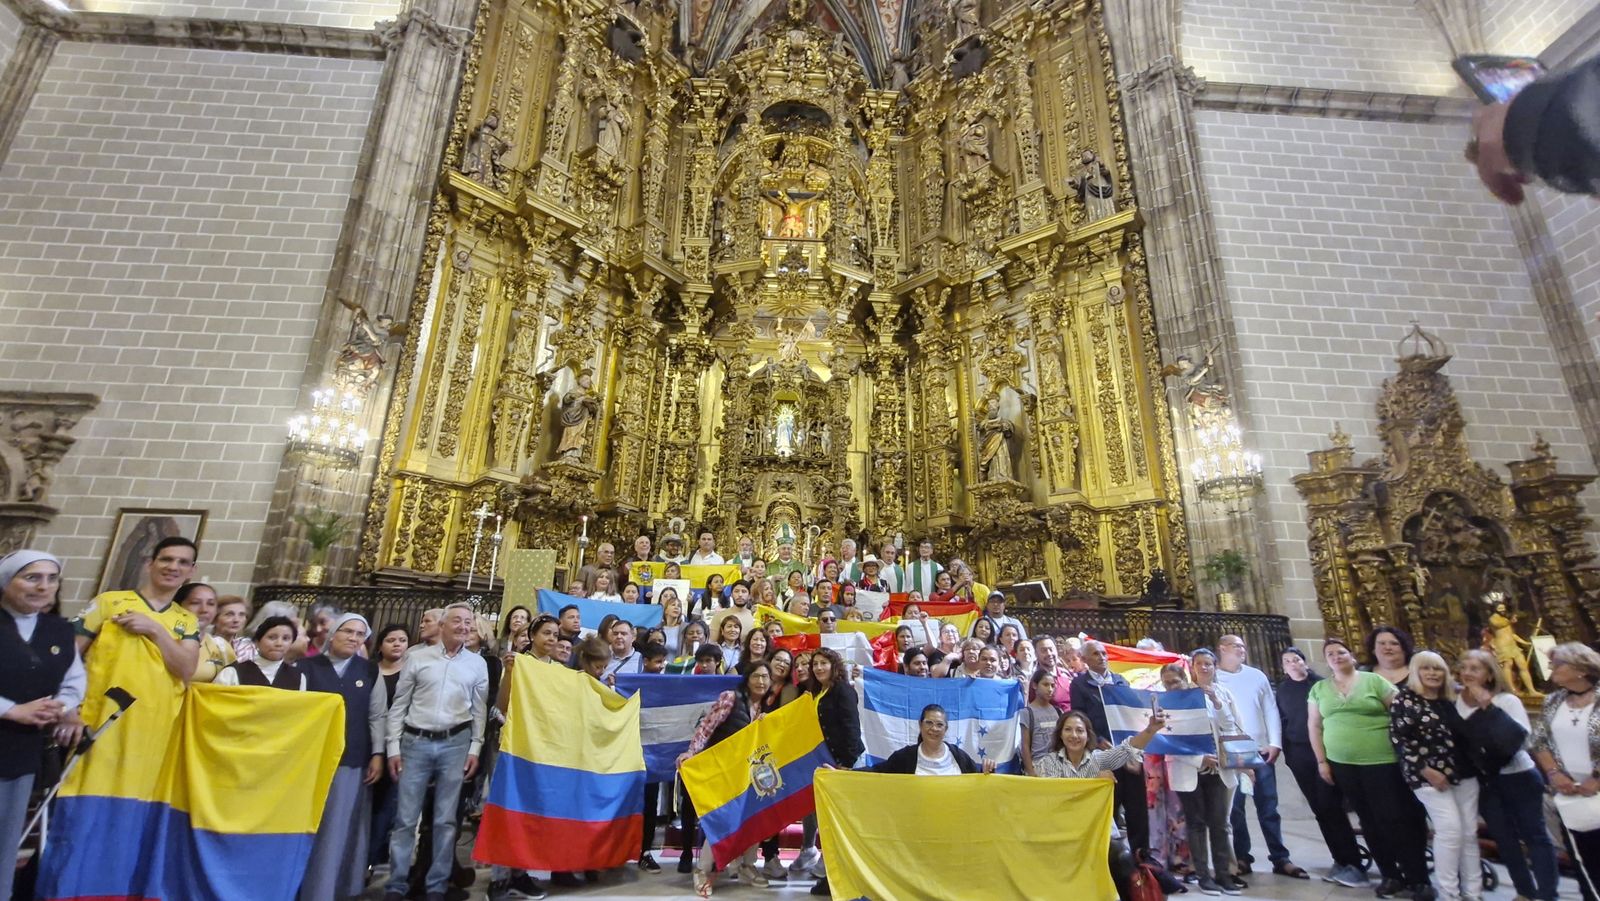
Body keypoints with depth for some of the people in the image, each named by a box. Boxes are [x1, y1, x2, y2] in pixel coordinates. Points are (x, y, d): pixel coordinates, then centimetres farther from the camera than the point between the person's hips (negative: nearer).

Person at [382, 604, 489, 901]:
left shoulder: (477, 664, 4)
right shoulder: (418, 657, 2)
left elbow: (480, 710, 5)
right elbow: (399, 705, 5)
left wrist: (475, 748, 0)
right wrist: (393, 747, 1)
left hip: (455, 744, 0)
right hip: (415, 742, 0)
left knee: (445, 819, 7)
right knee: (405, 818, 5)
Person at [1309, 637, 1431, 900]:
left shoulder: (1374, 681, -2)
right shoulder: (1319, 688, 6)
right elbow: (1314, 725, 8)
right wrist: (1322, 761, 4)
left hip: (1382, 761, -3)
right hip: (1342, 764, 3)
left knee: (1397, 819, 0)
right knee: (1370, 821, 11)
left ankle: (1418, 878, 14)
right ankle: (1390, 875, 23)